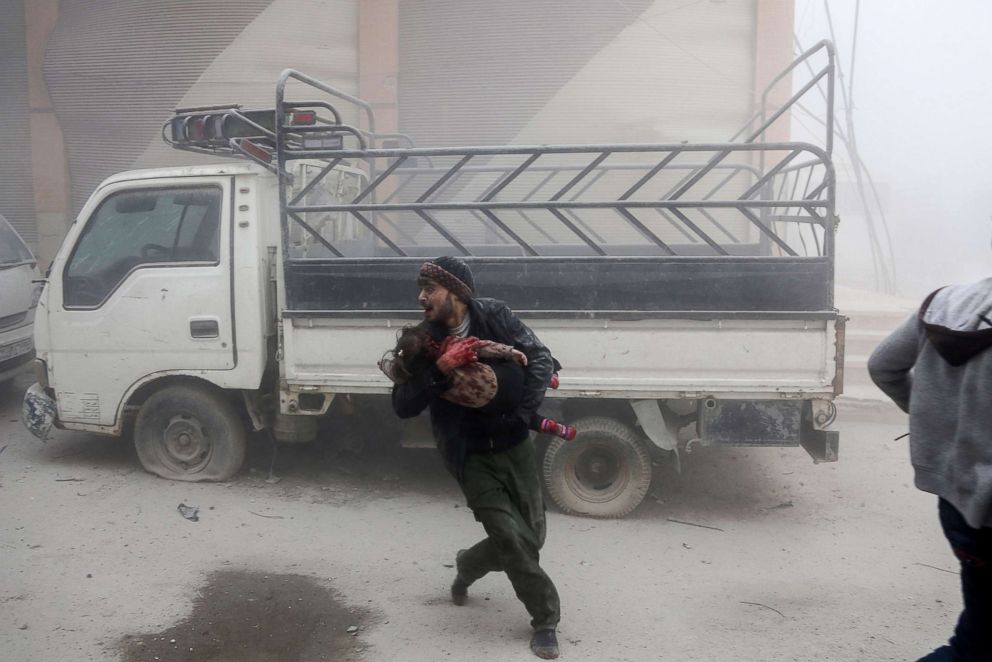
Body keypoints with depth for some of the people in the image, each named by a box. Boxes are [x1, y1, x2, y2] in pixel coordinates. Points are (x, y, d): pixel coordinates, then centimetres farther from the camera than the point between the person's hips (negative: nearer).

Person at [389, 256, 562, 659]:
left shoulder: (494, 316, -9)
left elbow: (540, 359, -11)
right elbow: (403, 406, -14)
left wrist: (520, 415, -22)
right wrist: (440, 369, -29)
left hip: (513, 447, 2)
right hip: (471, 457, -2)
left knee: (532, 535, 10)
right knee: (514, 539, -7)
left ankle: (467, 567, 38)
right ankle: (546, 621, 16)